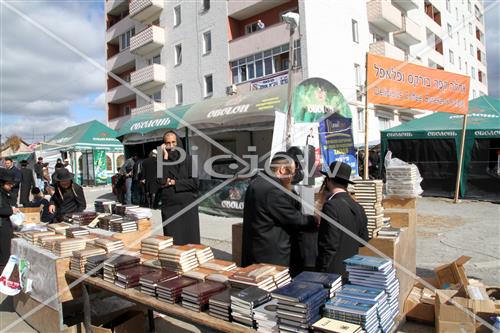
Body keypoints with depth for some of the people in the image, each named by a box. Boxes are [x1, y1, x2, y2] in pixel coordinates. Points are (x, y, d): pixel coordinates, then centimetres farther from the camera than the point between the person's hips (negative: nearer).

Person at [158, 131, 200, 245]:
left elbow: (194, 182, -7)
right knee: (172, 242, 0)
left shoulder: (188, 160, 2)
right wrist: (165, 159, -12)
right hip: (169, 207, 1)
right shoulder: (162, 161, 5)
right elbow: (161, 181, -12)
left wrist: (173, 182, -7)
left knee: (190, 240, 1)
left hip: (188, 206, -1)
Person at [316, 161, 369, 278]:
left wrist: (322, 271, -13)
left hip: (333, 272, -7)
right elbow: (363, 240, 8)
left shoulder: (332, 206, -19)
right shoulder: (358, 207, 2)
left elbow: (330, 244, -21)